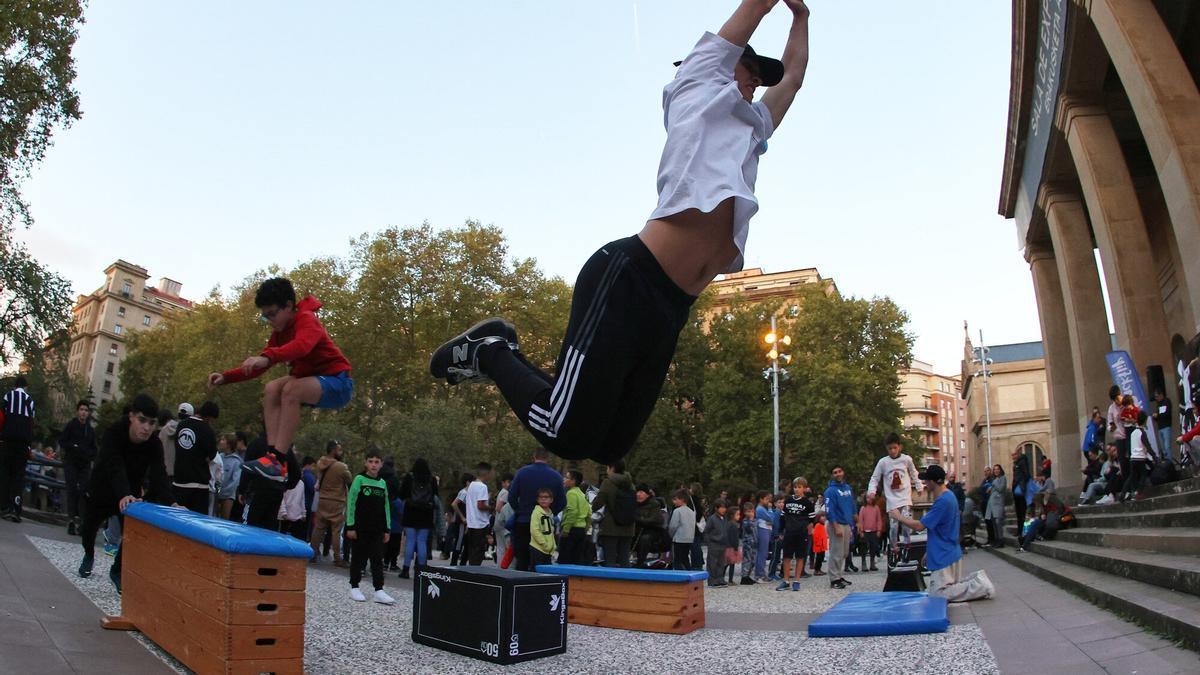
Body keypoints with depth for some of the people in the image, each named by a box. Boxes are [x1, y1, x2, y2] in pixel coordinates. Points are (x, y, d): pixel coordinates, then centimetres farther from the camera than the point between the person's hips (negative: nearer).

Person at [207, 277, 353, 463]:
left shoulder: (306, 319, -15)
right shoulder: (280, 331, 11)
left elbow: (302, 345, -38)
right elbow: (258, 365, 8)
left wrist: (267, 357, -53)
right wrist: (225, 377, -5)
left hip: (338, 383, -8)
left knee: (291, 389, -30)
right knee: (272, 389, -13)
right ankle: (273, 451, -19)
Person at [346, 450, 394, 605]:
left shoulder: (383, 483, 8)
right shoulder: (359, 479, -4)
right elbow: (351, 503, -6)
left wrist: (387, 529, 9)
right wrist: (350, 526, -10)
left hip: (378, 529, 4)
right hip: (360, 528, -4)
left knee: (378, 559, 2)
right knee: (358, 557, 5)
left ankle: (379, 591, 3)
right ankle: (354, 588, 18)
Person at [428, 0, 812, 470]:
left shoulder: (750, 131, 33)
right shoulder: (698, 86, 13)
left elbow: (791, 78, 47)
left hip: (671, 309, 8)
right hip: (629, 281, -8)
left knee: (609, 448, 5)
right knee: (567, 435, -13)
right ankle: (492, 352, 12)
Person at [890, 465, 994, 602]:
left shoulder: (942, 501, -23)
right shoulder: (948, 496, 10)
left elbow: (919, 526, -21)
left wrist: (899, 517, -6)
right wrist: (929, 552, 20)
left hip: (943, 557, -10)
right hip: (951, 553, 10)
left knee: (938, 595, -7)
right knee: (952, 586, 18)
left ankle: (979, 587, -7)